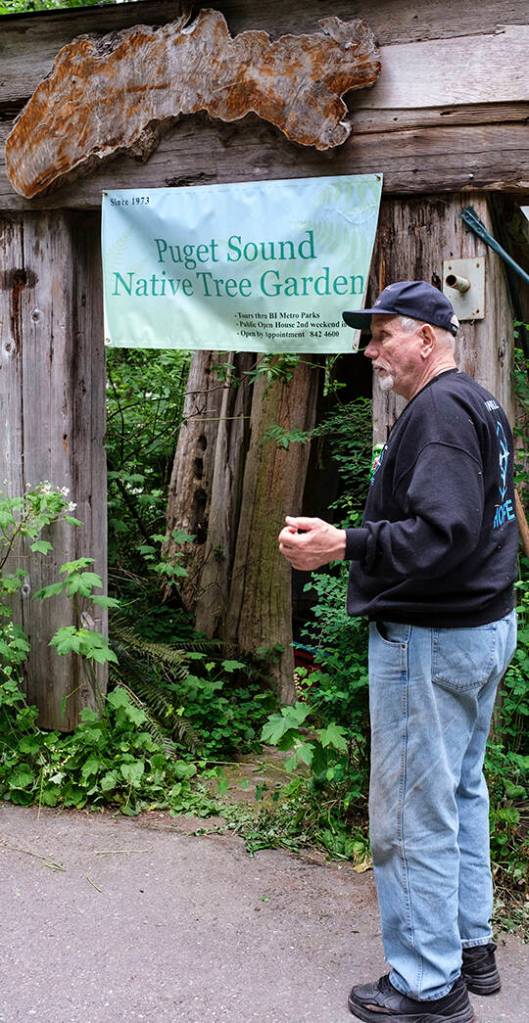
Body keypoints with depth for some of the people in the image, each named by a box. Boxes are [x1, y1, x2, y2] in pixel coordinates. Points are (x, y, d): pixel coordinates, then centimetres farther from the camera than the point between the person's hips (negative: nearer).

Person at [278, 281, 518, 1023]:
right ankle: (471, 947, 34)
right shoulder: (480, 404, 13)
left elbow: (445, 532, -29)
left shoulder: (439, 409, -19)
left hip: (430, 641, -11)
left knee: (414, 815, 0)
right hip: (486, 626, 11)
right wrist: (359, 539, 18)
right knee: (461, 793, 21)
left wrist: (346, 545, -33)